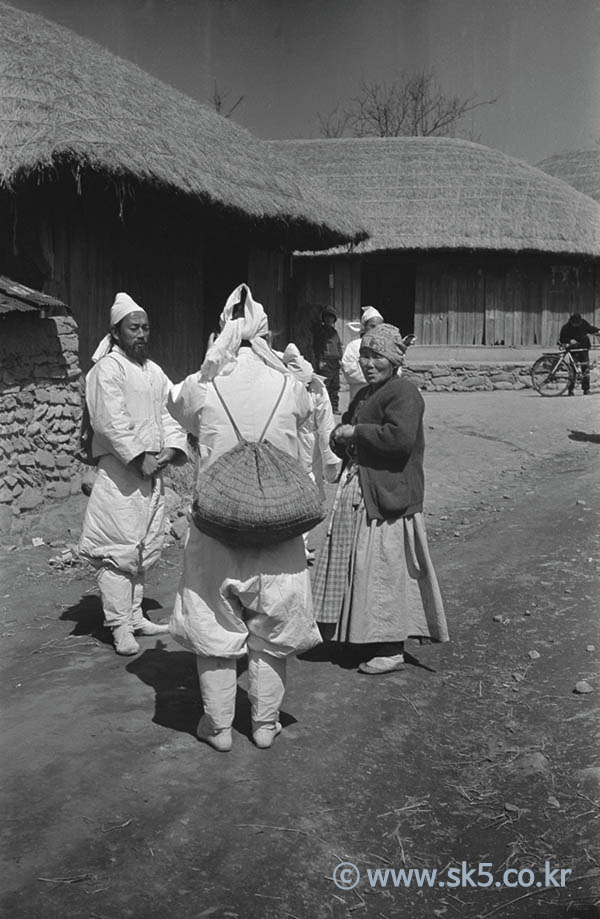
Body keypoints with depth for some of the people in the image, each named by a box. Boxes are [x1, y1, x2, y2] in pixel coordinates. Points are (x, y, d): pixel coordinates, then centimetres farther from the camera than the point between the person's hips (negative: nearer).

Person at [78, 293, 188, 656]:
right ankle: (120, 626, -1)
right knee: (119, 547, -7)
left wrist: (170, 450, -5)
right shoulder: (107, 368, -5)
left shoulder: (154, 371, 17)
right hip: (120, 468, -7)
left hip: (152, 468, 8)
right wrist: (139, 458, -16)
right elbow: (111, 421, -14)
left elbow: (171, 412, 12)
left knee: (145, 547, 12)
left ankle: (134, 615, 23)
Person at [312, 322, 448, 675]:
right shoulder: (364, 395, 17)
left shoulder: (404, 392, -12)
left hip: (389, 498, -9)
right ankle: (369, 635, 28)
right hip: (358, 493, 9)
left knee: (385, 571, -4)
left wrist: (357, 431, -16)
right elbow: (342, 439, 22)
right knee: (356, 566, 14)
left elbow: (400, 436, -28)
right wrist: (341, 437, -2)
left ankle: (392, 650, 6)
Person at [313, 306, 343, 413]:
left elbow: (339, 345, 22)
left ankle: (334, 407, 14)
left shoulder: (334, 331, 17)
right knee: (324, 386, -10)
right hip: (325, 363, -6)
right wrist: (320, 360, -12)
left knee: (335, 386, 8)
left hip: (335, 362, 6)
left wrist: (340, 359, 12)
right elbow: (317, 347, -5)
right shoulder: (320, 331, 0)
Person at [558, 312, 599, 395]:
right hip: (573, 349, -2)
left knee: (585, 368, 0)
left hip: (584, 348, 3)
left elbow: (590, 329, 15)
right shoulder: (566, 327, -9)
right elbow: (562, 339, -9)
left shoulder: (584, 323, -1)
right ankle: (571, 390, 3)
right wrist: (570, 340, -25)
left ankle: (586, 389, 7)